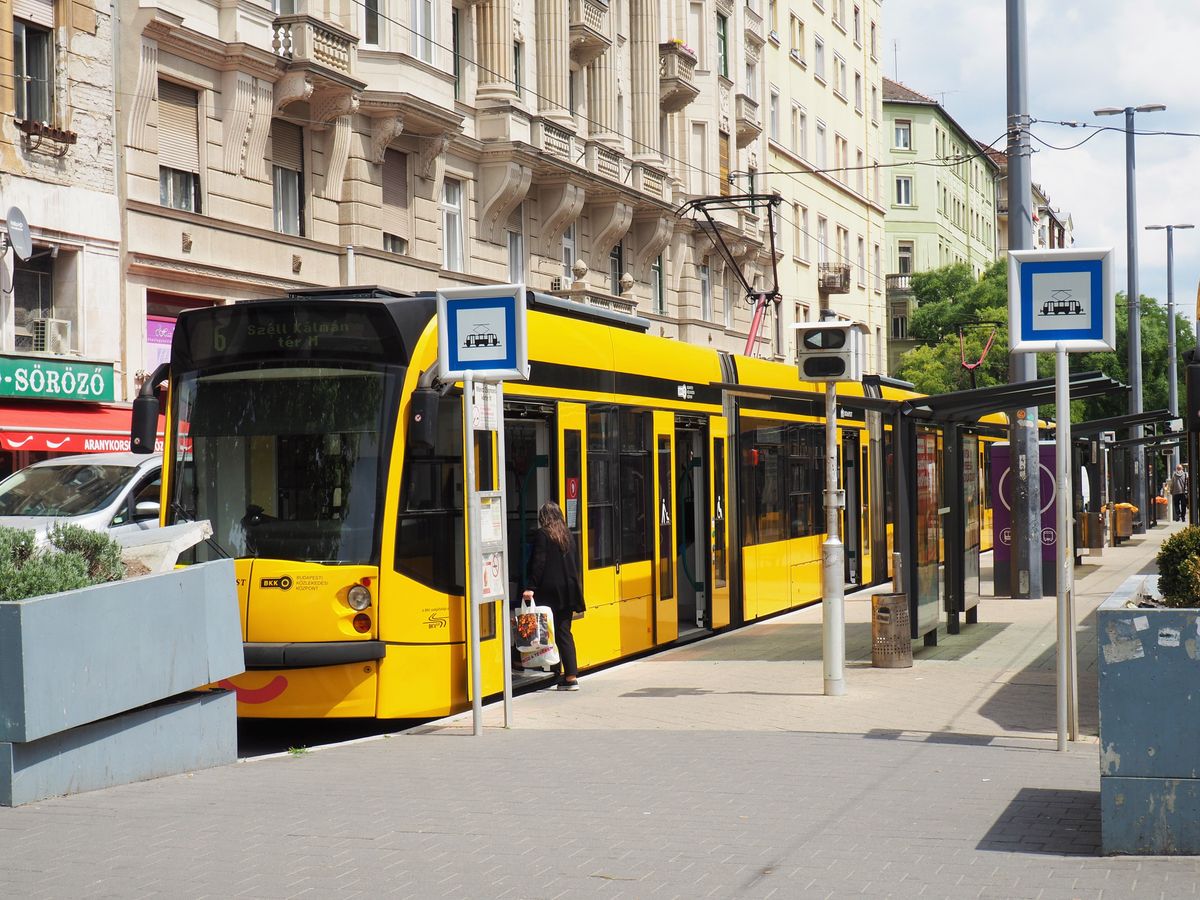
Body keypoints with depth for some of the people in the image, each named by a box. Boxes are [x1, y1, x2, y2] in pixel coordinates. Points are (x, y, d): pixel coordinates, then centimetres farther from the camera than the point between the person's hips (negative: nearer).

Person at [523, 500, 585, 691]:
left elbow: (538, 563, -14)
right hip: (567, 591, 6)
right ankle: (571, 676, 1)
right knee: (564, 631, 8)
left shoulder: (542, 535, -6)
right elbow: (576, 562, 16)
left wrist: (531, 587, -16)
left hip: (549, 591, -6)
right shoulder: (567, 535, 12)